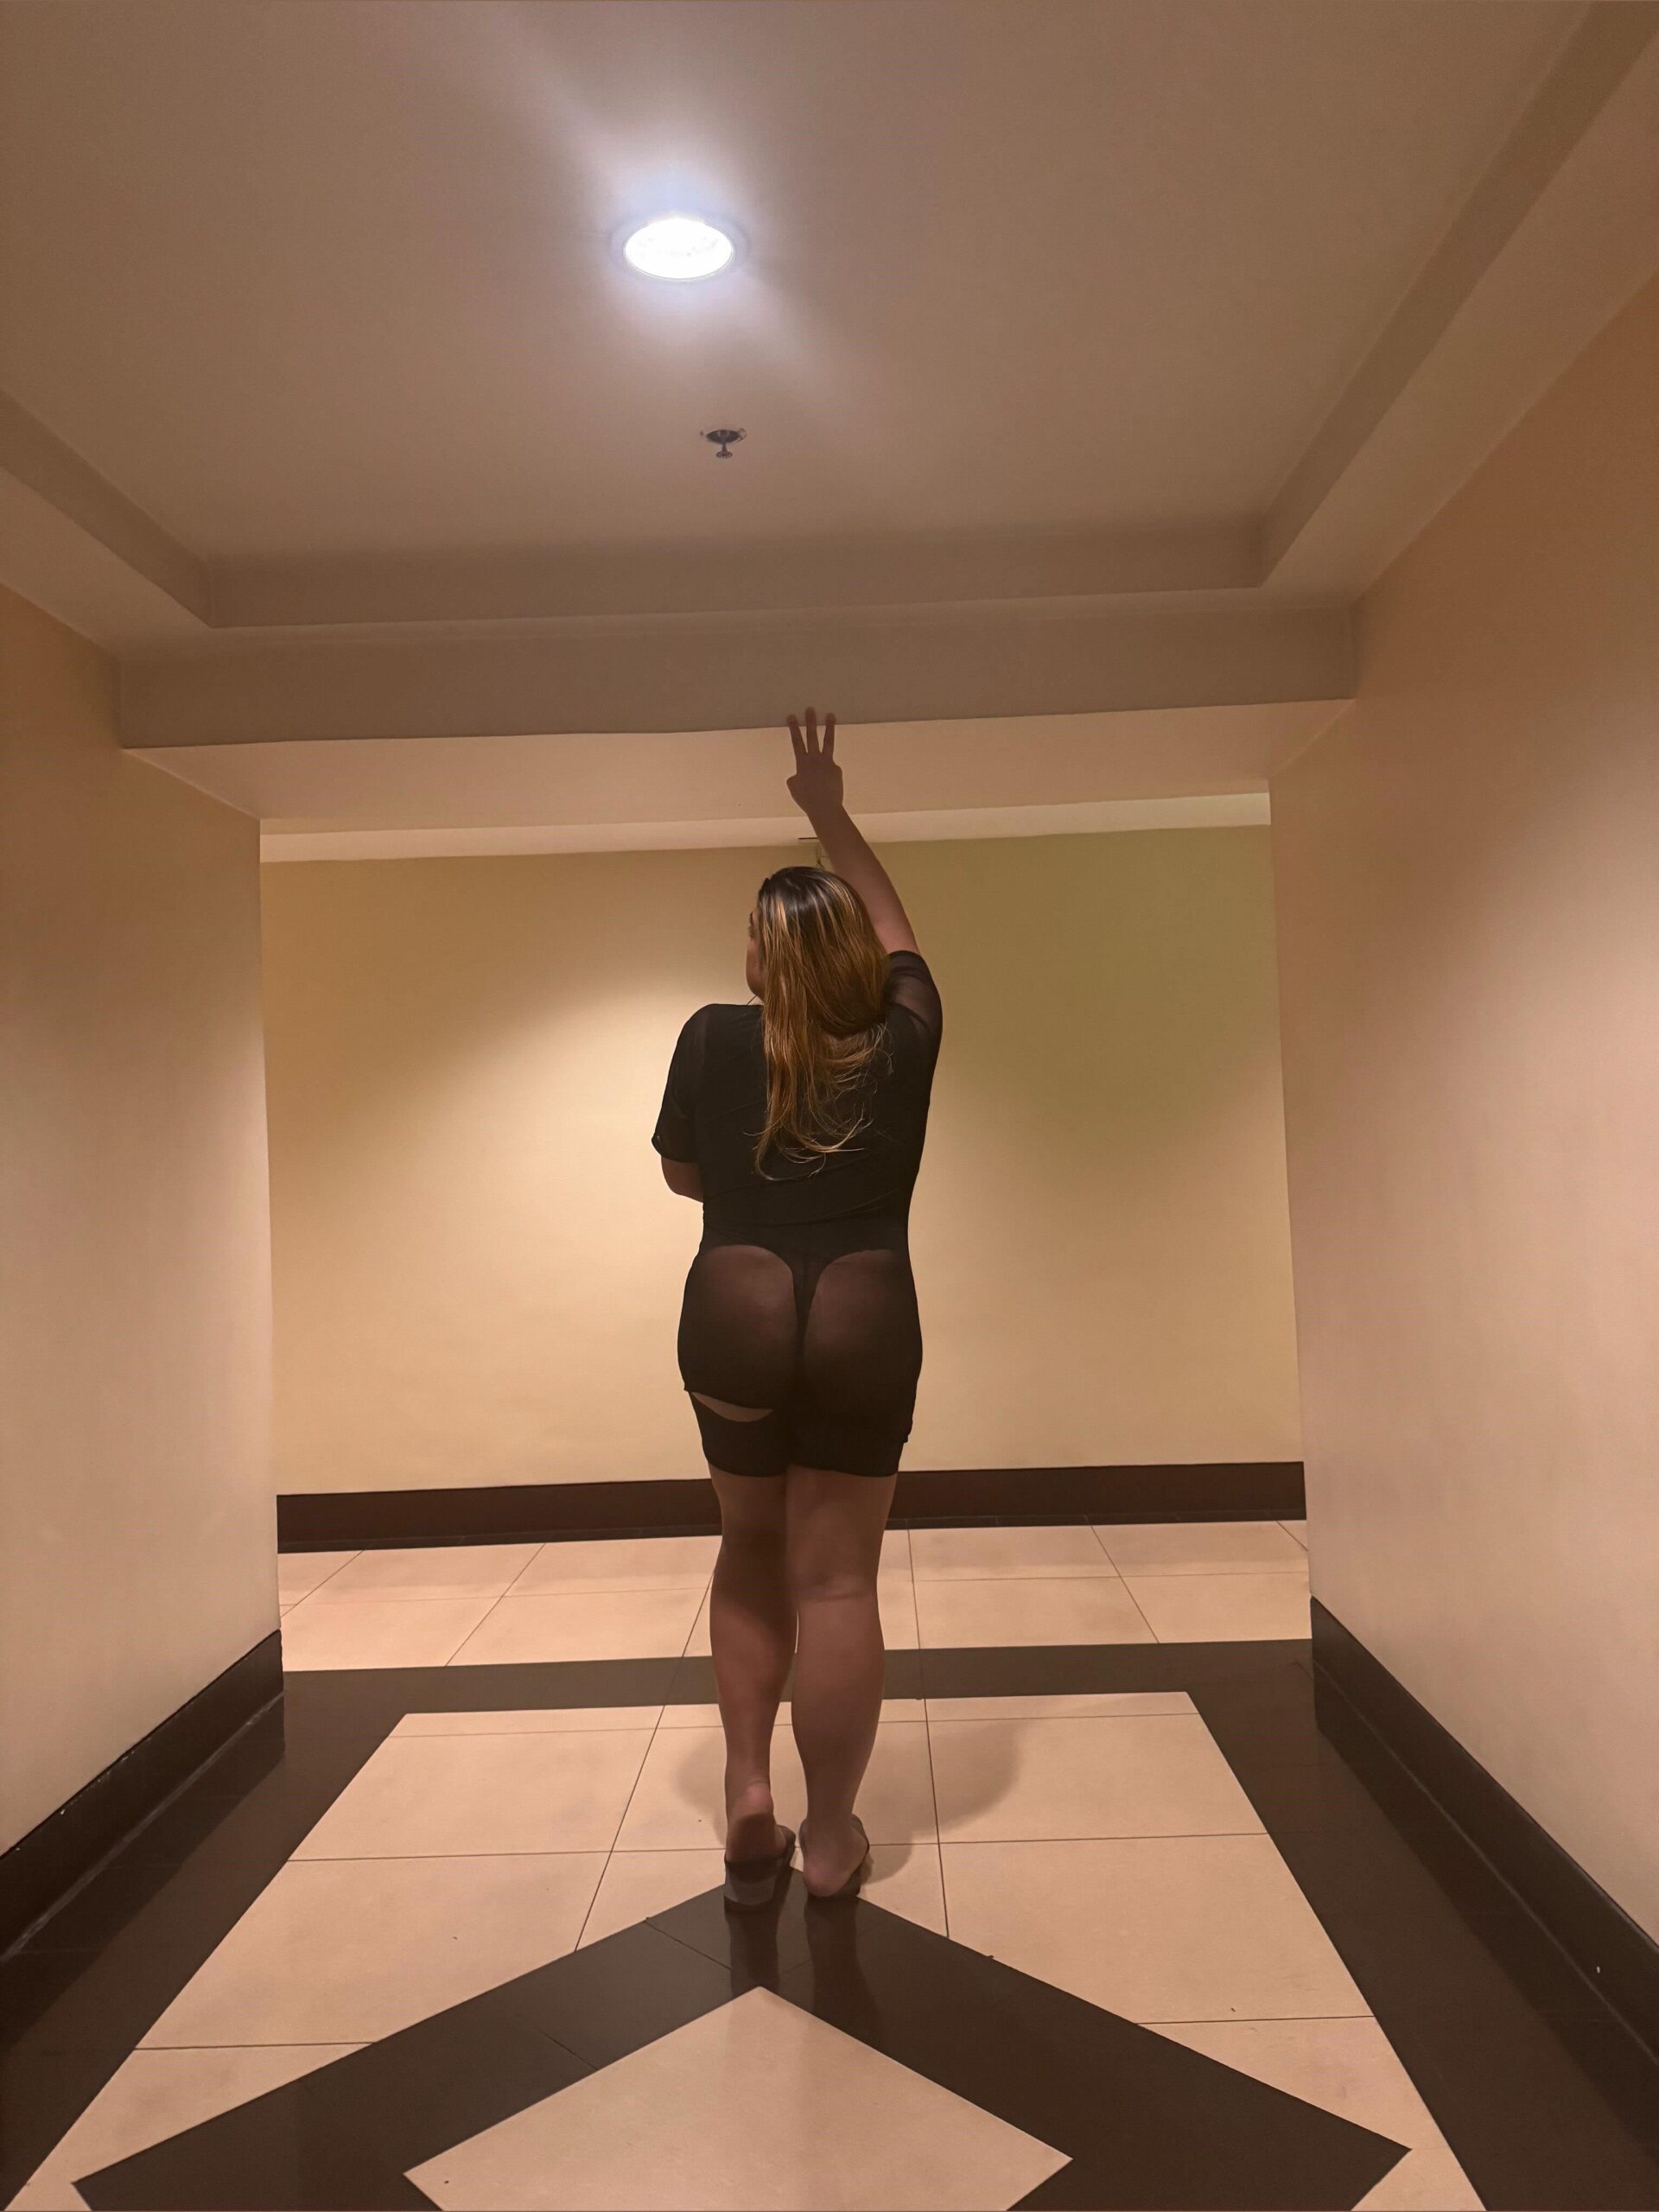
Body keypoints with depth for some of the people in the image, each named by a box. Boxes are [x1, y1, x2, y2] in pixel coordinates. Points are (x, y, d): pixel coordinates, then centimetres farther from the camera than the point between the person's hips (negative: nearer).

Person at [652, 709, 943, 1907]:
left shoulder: (713, 1037, -1)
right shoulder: (902, 1042, 1)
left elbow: (679, 1169, 12)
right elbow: (895, 925, 19)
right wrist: (831, 811, 25)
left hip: (735, 1317, 1)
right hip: (865, 1325, 0)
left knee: (752, 1552, 21)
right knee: (838, 1581, 7)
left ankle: (749, 1796, 17)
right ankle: (831, 1838, 18)